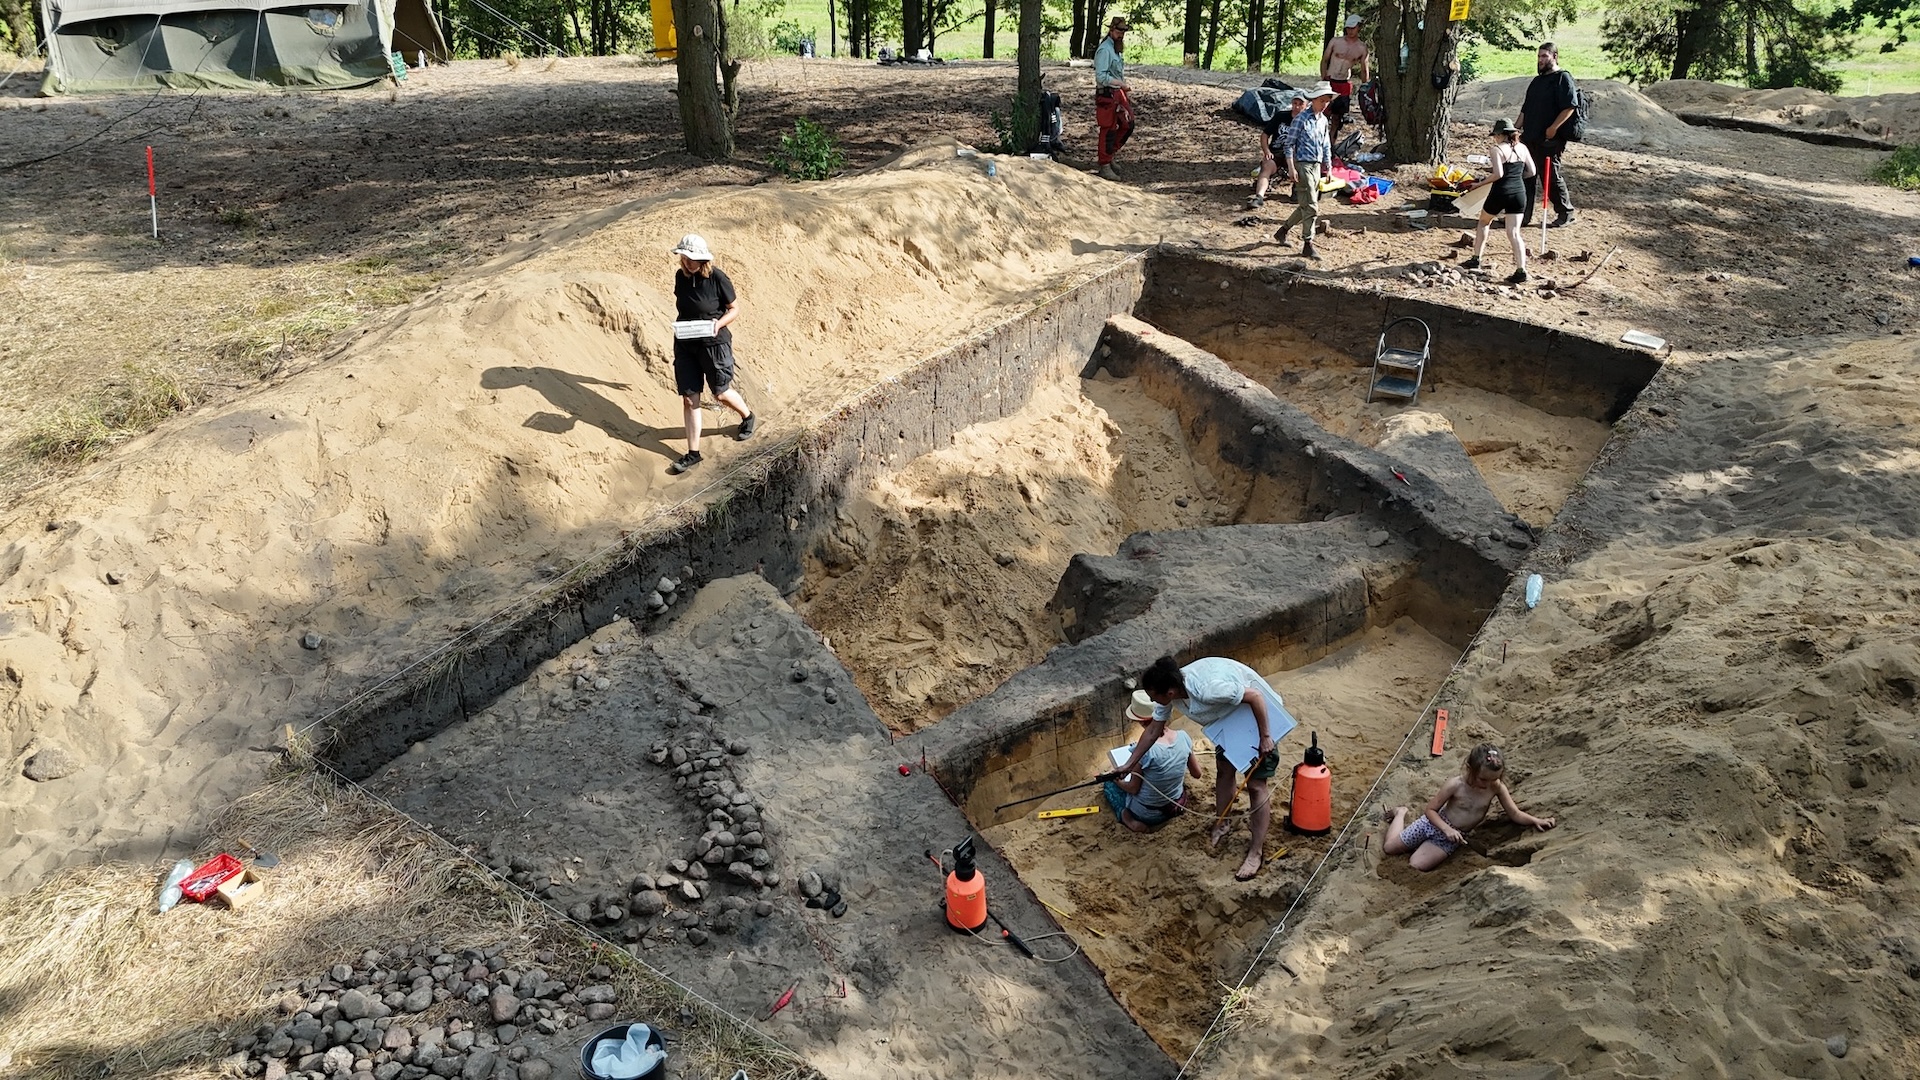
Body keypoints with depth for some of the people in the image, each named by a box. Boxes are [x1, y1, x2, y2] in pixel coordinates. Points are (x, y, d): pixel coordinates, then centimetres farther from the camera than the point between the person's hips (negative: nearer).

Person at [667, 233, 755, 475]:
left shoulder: (717, 278, -15)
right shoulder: (680, 276, 1)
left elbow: (734, 309, -8)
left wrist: (719, 323, -24)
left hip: (714, 343, -5)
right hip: (685, 344, 5)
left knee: (721, 393, 8)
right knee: (689, 398, 4)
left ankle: (747, 417, 42)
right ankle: (693, 453, 12)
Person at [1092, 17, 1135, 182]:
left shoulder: (1117, 49, 15)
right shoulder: (1104, 50, -15)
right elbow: (1101, 77, -23)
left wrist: (1126, 95, 17)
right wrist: (1121, 83, -20)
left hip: (1118, 94, 9)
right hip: (1107, 95, -9)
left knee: (1127, 125, 12)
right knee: (1108, 131, -4)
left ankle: (1109, 156, 24)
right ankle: (1104, 166, 4)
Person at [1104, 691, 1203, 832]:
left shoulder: (1144, 749, -31)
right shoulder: (1183, 737, -17)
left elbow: (1133, 788, -16)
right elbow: (1197, 774, -2)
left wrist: (1117, 780, 4)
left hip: (1149, 814, -6)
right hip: (1178, 805, 6)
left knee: (1110, 783, 21)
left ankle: (1126, 816, 0)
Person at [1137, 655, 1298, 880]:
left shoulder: (1207, 689, -41)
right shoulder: (1169, 690, -15)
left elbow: (1255, 696, -31)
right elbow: (1153, 731, 0)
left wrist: (1265, 736, -25)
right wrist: (1130, 764, 6)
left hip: (1256, 713, -7)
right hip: (1229, 716, 7)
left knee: (1256, 784, -5)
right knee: (1224, 770, 16)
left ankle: (1257, 851, 2)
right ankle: (1221, 825, 36)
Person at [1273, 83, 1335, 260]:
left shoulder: (1323, 120, 12)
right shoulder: (1301, 118, -10)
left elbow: (1326, 146, 20)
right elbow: (1289, 144, -10)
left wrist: (1328, 168, 18)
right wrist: (1291, 168, -15)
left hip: (1316, 166, 8)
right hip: (1303, 164, -7)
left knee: (1306, 205, 12)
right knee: (1311, 206, -10)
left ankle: (1283, 230, 28)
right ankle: (1307, 244, -5)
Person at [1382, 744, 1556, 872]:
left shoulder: (1497, 787, -18)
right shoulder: (1455, 785, -26)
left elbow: (1514, 814, -10)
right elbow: (1431, 810, -17)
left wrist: (1536, 820, -27)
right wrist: (1447, 829, -31)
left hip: (1450, 837, 2)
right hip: (1434, 824, -2)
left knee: (1416, 866, -12)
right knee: (1390, 847, 4)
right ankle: (1401, 813, 34)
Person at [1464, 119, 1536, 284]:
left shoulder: (1497, 150, -8)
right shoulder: (1522, 148, 9)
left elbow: (1498, 174, -18)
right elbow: (1531, 171, 11)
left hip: (1501, 192, -4)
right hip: (1519, 193, 4)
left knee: (1483, 222, 22)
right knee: (1514, 232, 2)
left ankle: (1475, 260, 27)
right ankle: (1521, 270, -10)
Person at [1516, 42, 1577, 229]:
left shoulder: (1563, 78, -7)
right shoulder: (1537, 81, 19)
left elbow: (1570, 106, -17)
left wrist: (1553, 128, -24)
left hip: (1550, 140, -8)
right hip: (1530, 138, 8)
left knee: (1552, 177, -4)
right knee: (1526, 176, 8)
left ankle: (1566, 214, 9)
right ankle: (1524, 215, 14)